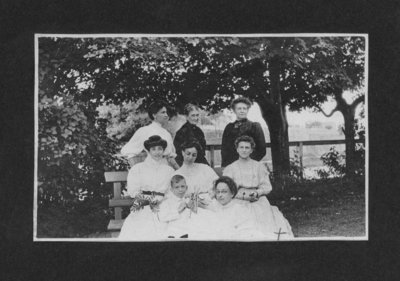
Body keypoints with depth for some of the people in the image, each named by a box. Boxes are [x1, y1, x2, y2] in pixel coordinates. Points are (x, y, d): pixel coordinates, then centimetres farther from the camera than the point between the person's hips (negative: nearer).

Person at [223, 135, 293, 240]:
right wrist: (244, 195, -10)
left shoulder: (259, 166, 18)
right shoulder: (229, 169, 14)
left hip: (258, 202, 1)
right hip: (239, 203, -1)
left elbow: (267, 186, 11)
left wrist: (257, 193, -9)